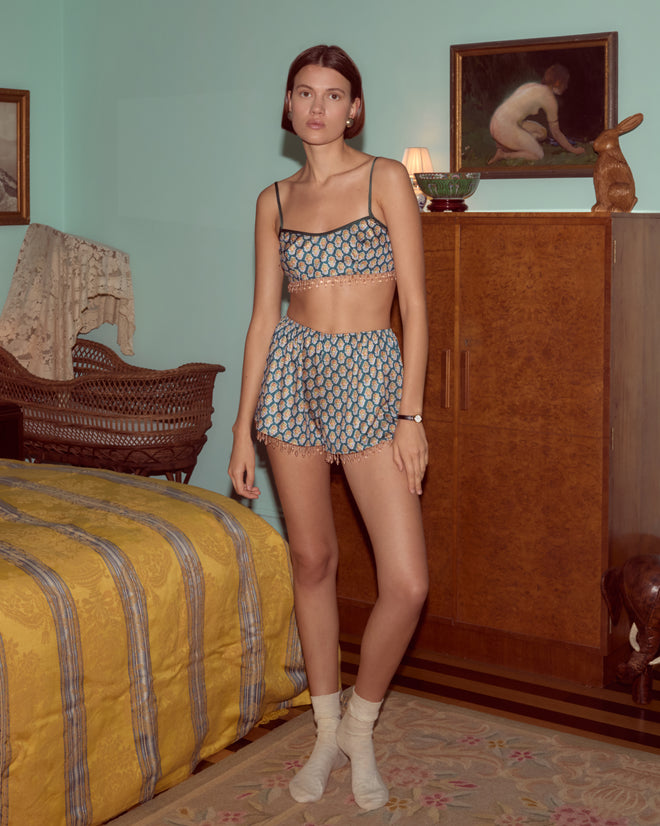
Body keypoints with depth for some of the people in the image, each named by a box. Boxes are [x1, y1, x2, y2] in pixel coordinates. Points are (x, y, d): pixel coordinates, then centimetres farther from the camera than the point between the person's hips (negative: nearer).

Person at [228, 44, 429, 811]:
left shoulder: (386, 179, -1)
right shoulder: (274, 201, 8)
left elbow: (414, 304, -5)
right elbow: (264, 313, 9)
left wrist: (412, 415, -10)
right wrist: (243, 425, 5)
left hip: (370, 376, -2)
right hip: (292, 373, 3)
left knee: (407, 582, -9)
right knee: (312, 561, 10)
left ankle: (360, 726, 16)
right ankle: (326, 732, 26)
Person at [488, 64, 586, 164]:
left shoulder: (532, 86, 18)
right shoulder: (549, 98, -7)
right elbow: (556, 133, 0)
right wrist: (573, 150, 12)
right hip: (506, 128, -9)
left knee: (542, 133, 19)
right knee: (538, 155, 0)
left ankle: (506, 146, 5)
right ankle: (503, 155, -7)